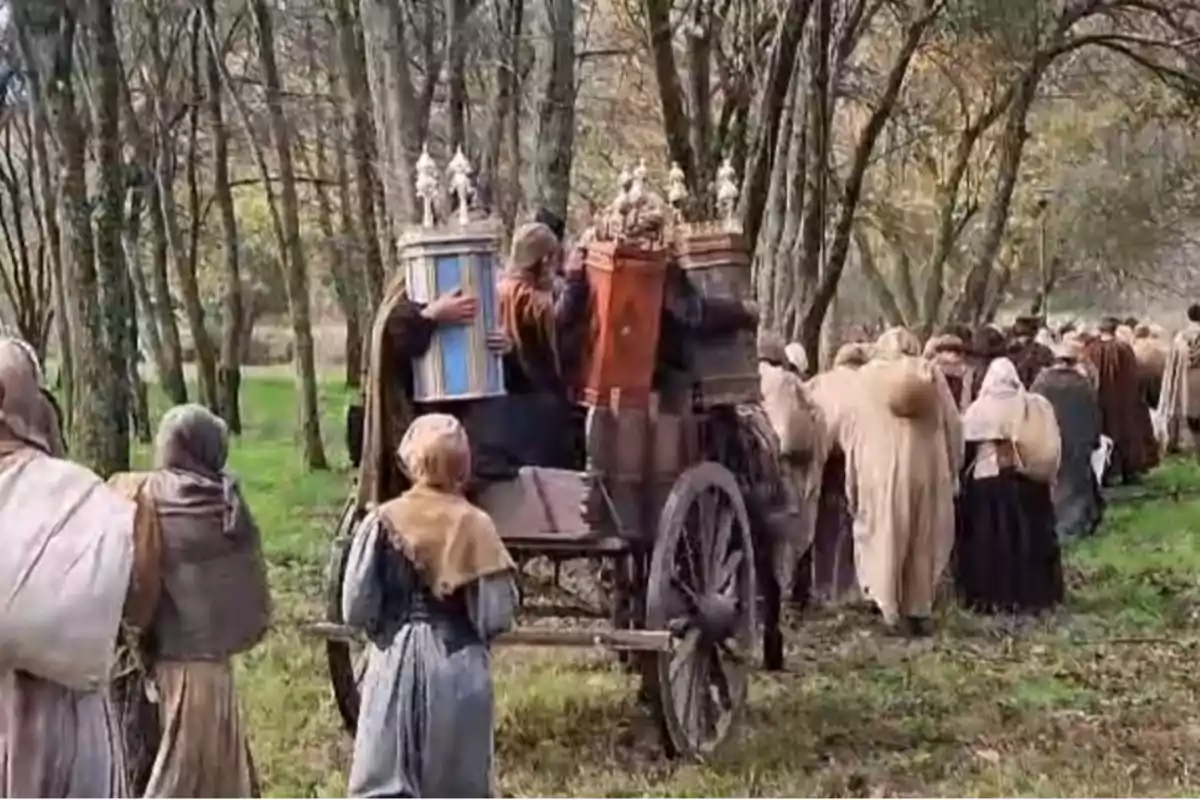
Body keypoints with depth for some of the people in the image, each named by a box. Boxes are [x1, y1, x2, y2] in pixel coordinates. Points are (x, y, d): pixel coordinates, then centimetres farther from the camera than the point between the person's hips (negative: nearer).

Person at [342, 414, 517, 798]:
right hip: (459, 668, 0)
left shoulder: (383, 520, -6)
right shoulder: (475, 525, -8)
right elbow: (497, 616, -8)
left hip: (395, 665, 0)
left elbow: (356, 609, -5)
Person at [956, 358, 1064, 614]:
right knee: (1029, 540, 10)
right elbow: (1052, 445, 2)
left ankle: (988, 597, 5)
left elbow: (966, 450, -2)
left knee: (988, 543, 5)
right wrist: (1045, 473, 12)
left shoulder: (977, 410, -3)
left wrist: (964, 479, 9)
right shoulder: (1037, 406, -1)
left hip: (985, 483, -1)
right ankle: (1032, 596, 13)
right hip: (1029, 483, 1)